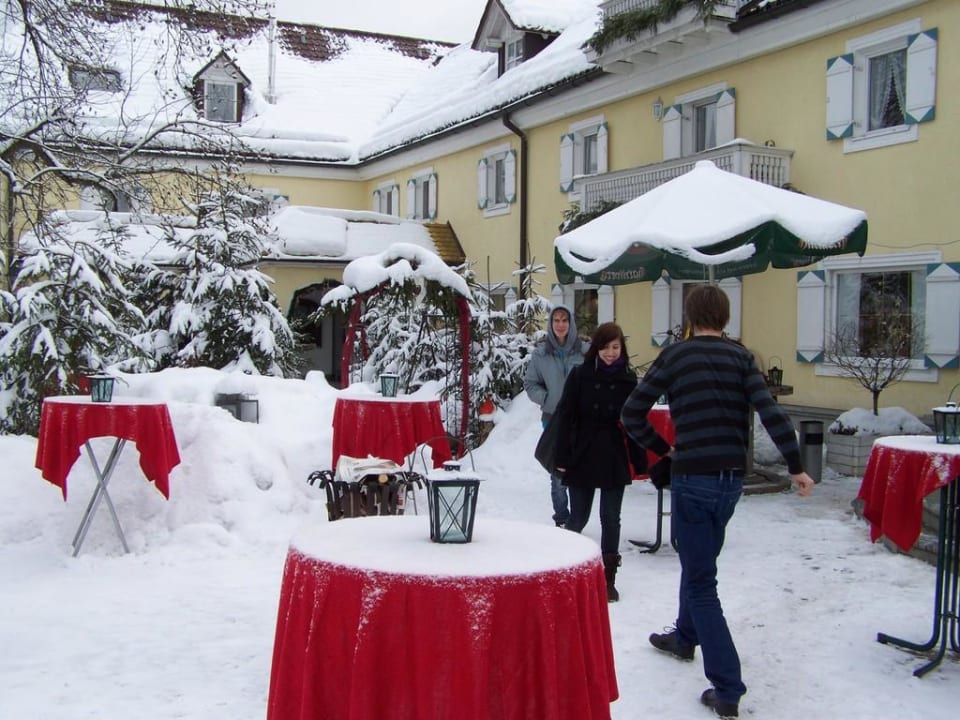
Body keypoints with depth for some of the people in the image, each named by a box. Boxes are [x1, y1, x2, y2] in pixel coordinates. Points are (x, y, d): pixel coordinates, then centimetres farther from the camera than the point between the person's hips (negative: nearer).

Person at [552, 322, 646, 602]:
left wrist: (640, 461, 2)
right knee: (578, 517, 6)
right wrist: (563, 457, -9)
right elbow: (565, 417, -4)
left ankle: (608, 579, 16)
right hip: (582, 458, -1)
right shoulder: (580, 375, -3)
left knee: (610, 519, 6)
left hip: (614, 461, 1)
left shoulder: (628, 379, 2)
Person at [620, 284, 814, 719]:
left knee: (701, 582, 1)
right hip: (732, 478, 4)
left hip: (691, 477, -4)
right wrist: (795, 466, -9)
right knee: (699, 560, 27)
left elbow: (632, 415, -4)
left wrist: (664, 449, 9)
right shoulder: (741, 357, 2)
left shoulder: (675, 356, -3)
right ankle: (686, 637, 48)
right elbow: (770, 412, -11)